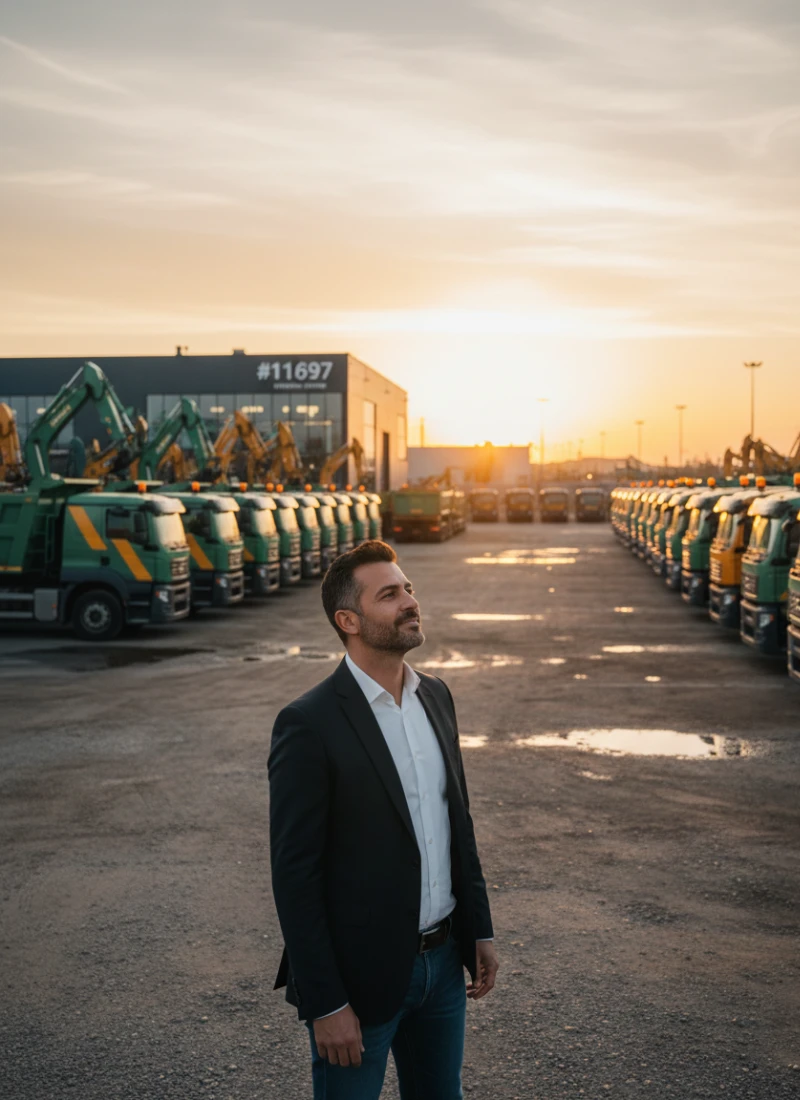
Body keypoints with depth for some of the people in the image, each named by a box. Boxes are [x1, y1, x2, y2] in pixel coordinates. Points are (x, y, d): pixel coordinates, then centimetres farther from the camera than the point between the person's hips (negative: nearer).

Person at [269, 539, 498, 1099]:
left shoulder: (435, 696, 4)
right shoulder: (309, 723, -18)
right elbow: (295, 874, -17)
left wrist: (480, 929, 11)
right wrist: (325, 1005, -16)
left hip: (442, 961, 7)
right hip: (361, 976, -6)